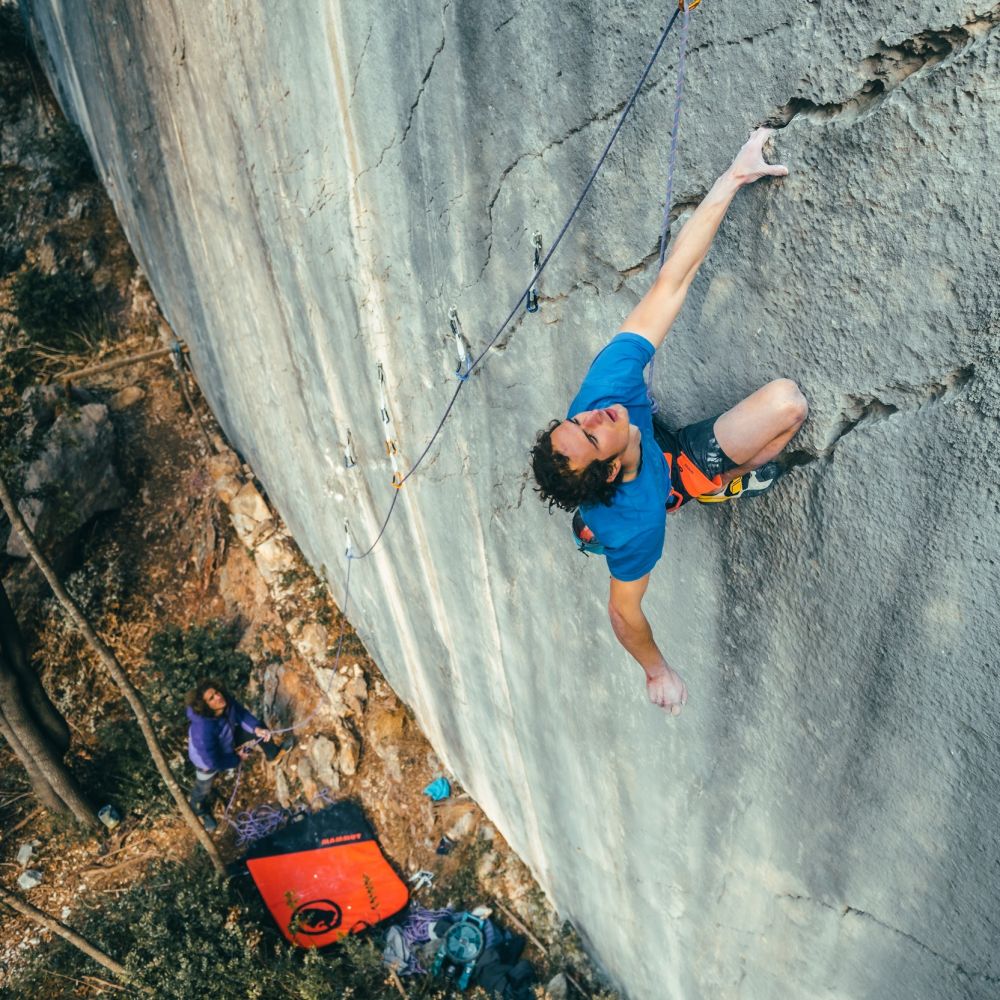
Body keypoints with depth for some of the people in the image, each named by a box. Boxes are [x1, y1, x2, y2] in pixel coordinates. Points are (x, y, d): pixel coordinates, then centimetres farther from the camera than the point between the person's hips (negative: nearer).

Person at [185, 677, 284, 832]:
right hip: (207, 760, -5)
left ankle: (273, 754, 36)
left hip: (228, 740, 5)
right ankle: (199, 811, 58)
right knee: (203, 789, 21)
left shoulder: (226, 701, -32)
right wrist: (237, 758, -19)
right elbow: (212, 762, -35)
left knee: (259, 729, 4)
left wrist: (257, 729, -24)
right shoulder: (202, 731, -48)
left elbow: (242, 714, -9)